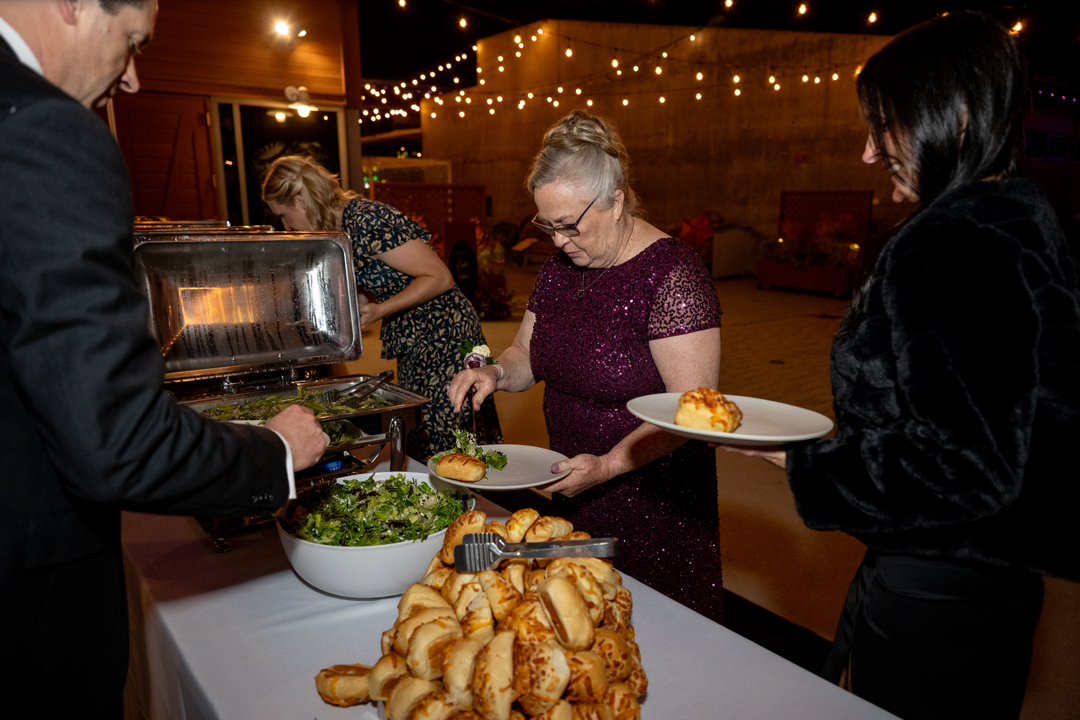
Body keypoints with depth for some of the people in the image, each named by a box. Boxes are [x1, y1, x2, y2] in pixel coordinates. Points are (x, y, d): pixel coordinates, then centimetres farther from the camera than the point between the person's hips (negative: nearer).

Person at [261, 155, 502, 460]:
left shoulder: (366, 221, -21)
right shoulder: (342, 225, 9)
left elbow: (439, 278, -21)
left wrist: (380, 310, -21)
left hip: (441, 334, -10)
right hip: (413, 340, 10)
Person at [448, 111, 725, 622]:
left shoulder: (672, 276, -19)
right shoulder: (560, 267, 3)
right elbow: (528, 355, 13)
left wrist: (609, 464, -27)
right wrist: (496, 374, -9)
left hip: (657, 502, -6)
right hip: (572, 494, 6)